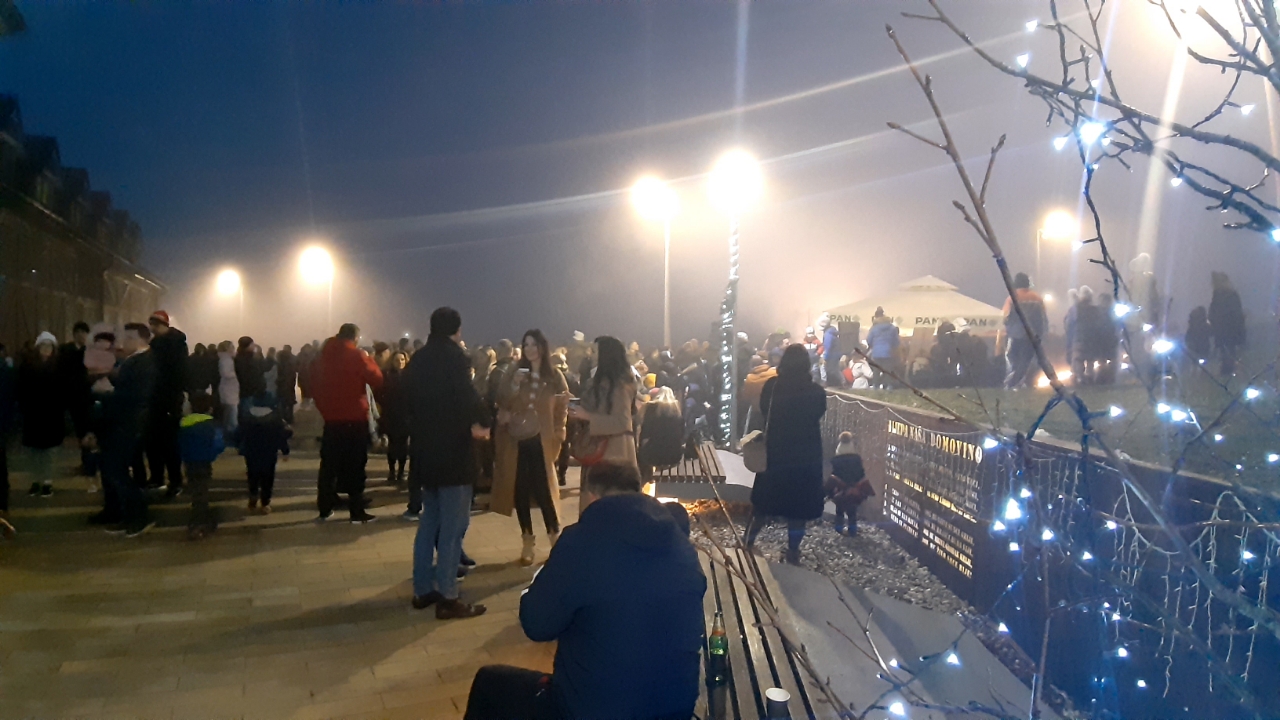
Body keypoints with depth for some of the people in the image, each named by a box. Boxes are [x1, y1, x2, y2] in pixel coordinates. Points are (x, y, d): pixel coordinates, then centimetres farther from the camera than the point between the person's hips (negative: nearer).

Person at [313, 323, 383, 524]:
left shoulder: (324, 354, 8)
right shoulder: (357, 355, -10)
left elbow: (314, 379, 13)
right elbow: (377, 380, -9)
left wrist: (323, 406, 17)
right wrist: (369, 360, 5)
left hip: (331, 417, 5)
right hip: (355, 418, -5)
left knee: (329, 464, 11)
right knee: (355, 466, 0)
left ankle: (324, 510, 15)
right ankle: (357, 512, 0)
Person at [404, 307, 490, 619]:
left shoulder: (417, 359, 12)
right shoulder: (453, 355, -11)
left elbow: (409, 401, 15)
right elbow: (467, 395, -23)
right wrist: (482, 422, -8)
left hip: (425, 449, 8)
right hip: (452, 450, -8)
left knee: (430, 520, 17)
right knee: (452, 525, -4)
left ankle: (423, 589, 21)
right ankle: (447, 597, -2)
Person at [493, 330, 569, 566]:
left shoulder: (555, 377, 3)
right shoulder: (514, 374, 7)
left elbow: (563, 408, 5)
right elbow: (501, 403, -1)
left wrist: (557, 435, -2)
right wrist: (514, 385, -16)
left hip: (542, 441, -2)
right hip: (516, 440, 2)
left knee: (543, 489, -7)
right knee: (520, 490, 3)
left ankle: (555, 537, 8)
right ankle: (527, 542, 12)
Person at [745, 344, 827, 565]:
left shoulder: (771, 386, -12)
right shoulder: (816, 392, -14)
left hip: (775, 453, 2)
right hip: (806, 456, -1)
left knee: (763, 502, 18)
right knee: (798, 507, 10)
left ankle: (748, 543, 27)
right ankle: (792, 553, 17)